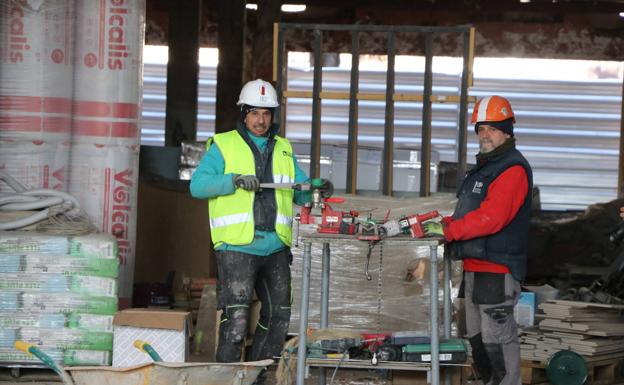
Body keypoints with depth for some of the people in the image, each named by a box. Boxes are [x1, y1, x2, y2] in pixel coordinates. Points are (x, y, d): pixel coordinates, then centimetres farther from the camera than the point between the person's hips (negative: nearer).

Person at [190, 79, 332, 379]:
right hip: (237, 246, -5)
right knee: (236, 319, -12)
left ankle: (260, 376, 21)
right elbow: (198, 184, -7)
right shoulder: (223, 145, 4)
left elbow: (300, 192, 15)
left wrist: (318, 190, -8)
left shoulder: (283, 150, 19)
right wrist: (234, 180, -21)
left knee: (278, 318, 8)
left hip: (275, 248, 6)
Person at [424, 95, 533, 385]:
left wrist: (448, 230, -20)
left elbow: (491, 218, -24)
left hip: (497, 270, -10)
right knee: (477, 338, 16)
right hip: (475, 267, 10)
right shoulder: (483, 167, 19)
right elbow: (467, 214, 22)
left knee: (497, 339, -7)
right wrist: (444, 223, 4)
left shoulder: (513, 169, -14)